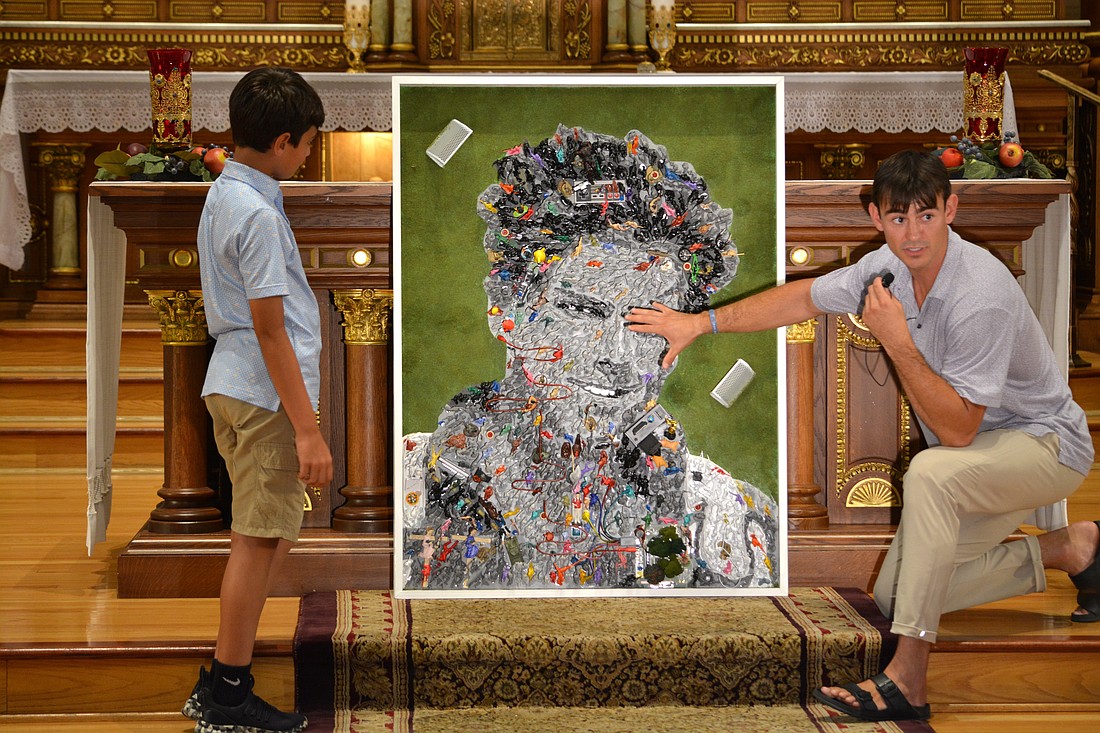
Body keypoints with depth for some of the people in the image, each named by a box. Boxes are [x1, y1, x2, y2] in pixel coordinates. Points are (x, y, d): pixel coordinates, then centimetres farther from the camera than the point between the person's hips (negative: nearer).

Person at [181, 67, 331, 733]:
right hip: (266, 395, -10)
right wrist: (308, 429, -19)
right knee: (260, 540, -2)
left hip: (232, 384, 10)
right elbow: (270, 331, -21)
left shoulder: (223, 196, 12)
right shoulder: (258, 215, -19)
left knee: (273, 533, 17)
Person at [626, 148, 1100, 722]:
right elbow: (804, 298, 9)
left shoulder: (981, 297, -31)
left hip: (1047, 443, -9)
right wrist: (701, 323, 8)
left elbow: (957, 428, -30)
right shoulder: (892, 266, -7)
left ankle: (908, 679, -34)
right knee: (894, 597, 6)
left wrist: (898, 344, -34)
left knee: (930, 471, -39)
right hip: (978, 454, 9)